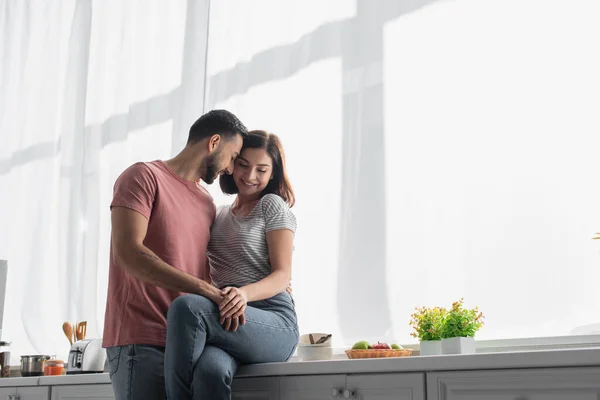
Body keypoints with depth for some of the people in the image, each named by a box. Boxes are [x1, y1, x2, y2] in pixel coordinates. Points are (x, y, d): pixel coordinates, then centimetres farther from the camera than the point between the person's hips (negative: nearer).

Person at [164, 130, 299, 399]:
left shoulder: (273, 205, 5)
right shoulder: (220, 216, 24)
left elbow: (282, 275, -5)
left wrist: (245, 293, -26)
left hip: (274, 324, -4)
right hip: (228, 321, 4)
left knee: (186, 306, -33)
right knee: (211, 369, -36)